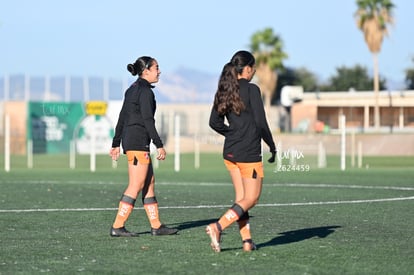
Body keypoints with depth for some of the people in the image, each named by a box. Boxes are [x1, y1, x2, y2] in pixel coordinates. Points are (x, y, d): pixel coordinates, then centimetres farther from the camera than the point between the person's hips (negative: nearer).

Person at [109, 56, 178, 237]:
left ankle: (156, 226, 14)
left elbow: (122, 119, 19)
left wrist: (116, 144, 22)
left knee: (149, 183, 12)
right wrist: (159, 145, -17)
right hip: (139, 141, -10)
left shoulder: (132, 90, 17)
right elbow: (147, 120, -17)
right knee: (136, 187, -8)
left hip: (129, 139, 10)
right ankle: (117, 227, -8)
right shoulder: (145, 91, -11)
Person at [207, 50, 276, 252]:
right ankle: (217, 227, -14)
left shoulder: (224, 91, 7)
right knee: (251, 198, 1)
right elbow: (260, 122, -15)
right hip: (249, 153, -7)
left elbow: (215, 123, 10)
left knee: (241, 197, 13)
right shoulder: (251, 90, -13)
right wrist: (272, 146, -3)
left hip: (230, 152, 7)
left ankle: (247, 240, 11)